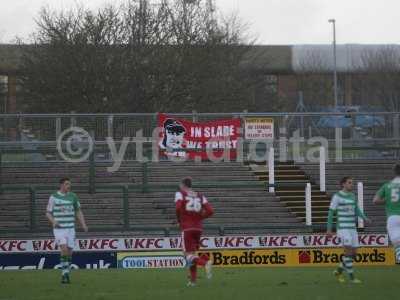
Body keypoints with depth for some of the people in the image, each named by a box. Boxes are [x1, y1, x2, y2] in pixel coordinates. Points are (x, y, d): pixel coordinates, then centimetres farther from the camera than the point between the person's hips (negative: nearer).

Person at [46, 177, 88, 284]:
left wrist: (84, 225, 2)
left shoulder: (73, 196, 6)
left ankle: (66, 275, 16)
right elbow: (48, 213, 2)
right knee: (64, 249, -20)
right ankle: (64, 273, -13)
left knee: (69, 252, 3)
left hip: (70, 228, 3)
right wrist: (53, 221, -18)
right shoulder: (54, 197, -2)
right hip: (59, 228, -3)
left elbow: (78, 212, 15)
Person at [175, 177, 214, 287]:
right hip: (198, 227, 5)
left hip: (187, 228, -5)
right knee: (192, 253, 17)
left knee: (188, 255, -6)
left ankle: (205, 262, -34)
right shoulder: (200, 196, 14)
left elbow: (178, 207, -18)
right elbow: (210, 211, 3)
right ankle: (193, 280, 15)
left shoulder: (180, 194, 1)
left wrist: (179, 219, 0)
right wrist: (199, 217, 13)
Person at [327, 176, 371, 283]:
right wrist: (329, 229, -5)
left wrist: (365, 218, -5)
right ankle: (352, 277, -11)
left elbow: (357, 211, 13)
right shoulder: (336, 196, -7)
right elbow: (331, 213, -4)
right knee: (349, 251, -17)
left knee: (354, 252, 5)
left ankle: (339, 271, 25)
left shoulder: (352, 196, 14)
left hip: (352, 228, 7)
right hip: (342, 228, -7)